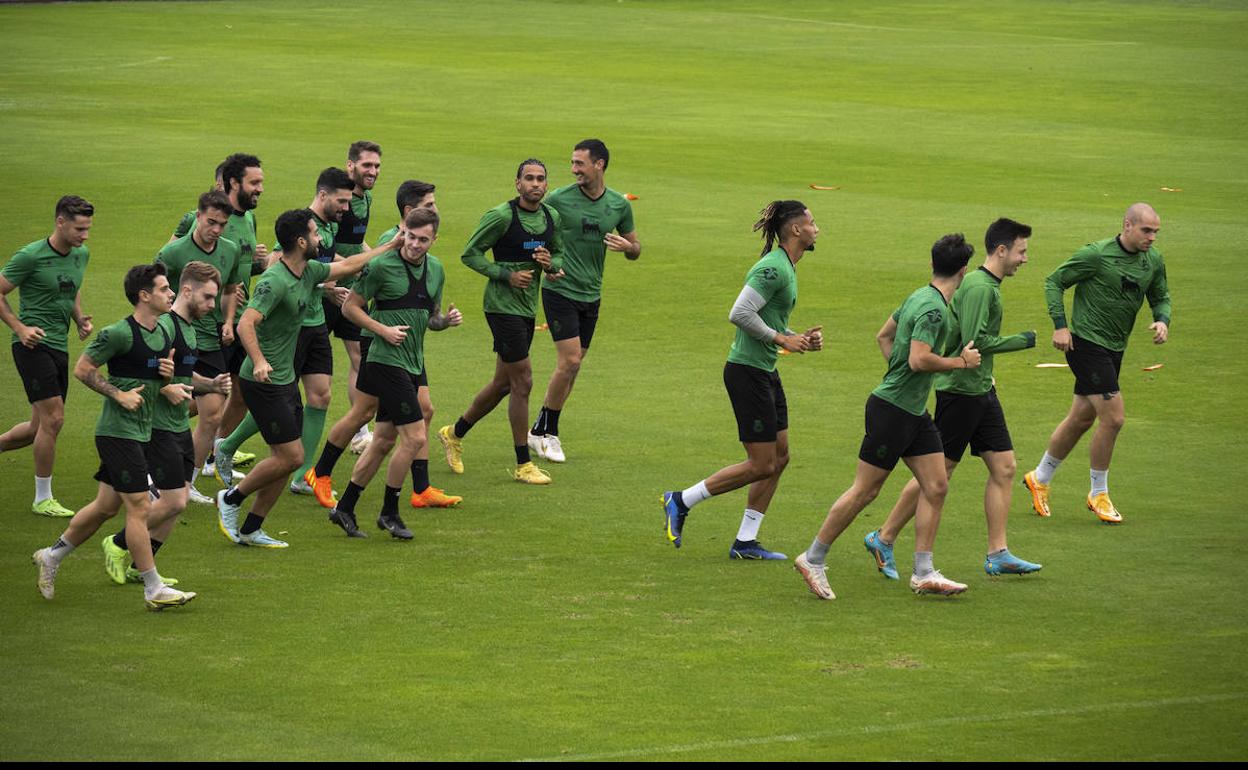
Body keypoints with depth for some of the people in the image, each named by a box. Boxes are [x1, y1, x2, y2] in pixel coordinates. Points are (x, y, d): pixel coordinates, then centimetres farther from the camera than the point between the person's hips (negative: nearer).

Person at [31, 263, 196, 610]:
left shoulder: (163, 334, 9)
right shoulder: (119, 334, -16)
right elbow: (82, 369, -11)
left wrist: (167, 372, -1)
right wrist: (119, 394, -18)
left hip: (140, 432, 9)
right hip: (118, 432, -9)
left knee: (106, 506, 15)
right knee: (139, 506, -7)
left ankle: (51, 556, 30)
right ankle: (153, 589, -4)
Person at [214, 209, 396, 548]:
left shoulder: (310, 272, 7)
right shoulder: (275, 281, -21)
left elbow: (348, 265, 24)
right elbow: (246, 324, -31)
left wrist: (393, 245, 29)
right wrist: (259, 361, -46)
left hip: (286, 380, 9)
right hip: (265, 382, -9)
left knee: (286, 458, 7)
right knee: (291, 456, -10)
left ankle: (250, 529, 15)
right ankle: (231, 499, 8)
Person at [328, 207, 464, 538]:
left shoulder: (435, 269, 9)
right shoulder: (381, 266, -12)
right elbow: (350, 307, -6)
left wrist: (447, 319, -2)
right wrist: (383, 329, -17)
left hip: (414, 362, 8)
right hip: (388, 361, -8)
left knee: (383, 441, 12)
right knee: (415, 437, -11)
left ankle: (345, 508, 21)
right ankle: (389, 512, 4)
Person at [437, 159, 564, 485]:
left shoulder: (551, 217, 6)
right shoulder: (502, 216, -14)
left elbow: (559, 254, 20)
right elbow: (470, 253, -10)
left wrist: (550, 264, -4)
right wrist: (507, 275, -19)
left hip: (527, 308, 8)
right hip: (503, 306, -8)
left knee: (504, 384, 16)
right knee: (523, 382, -7)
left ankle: (455, 433, 36)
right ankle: (523, 464, 2)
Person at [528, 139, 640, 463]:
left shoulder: (619, 205, 3)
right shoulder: (558, 199, -8)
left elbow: (635, 249, 14)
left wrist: (626, 246, -10)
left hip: (591, 295, 5)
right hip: (560, 290, -5)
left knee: (572, 368, 9)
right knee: (570, 362, -13)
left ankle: (544, 431, 20)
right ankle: (544, 432, 0)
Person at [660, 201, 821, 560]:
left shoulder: (786, 268, 14)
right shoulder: (773, 268, -18)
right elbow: (740, 313, -25)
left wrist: (801, 338, 7)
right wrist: (782, 339, -18)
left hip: (765, 372, 10)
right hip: (748, 372, -10)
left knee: (779, 457, 10)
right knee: (761, 465, -6)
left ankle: (745, 542, 16)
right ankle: (680, 502, 4)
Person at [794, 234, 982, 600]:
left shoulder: (919, 297, 10)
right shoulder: (932, 309, -19)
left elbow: (884, 336, 22)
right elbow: (919, 360, -29)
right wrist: (961, 362, -16)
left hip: (915, 412, 10)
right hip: (892, 409, -10)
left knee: (936, 487, 4)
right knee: (864, 490, -2)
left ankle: (924, 573, 7)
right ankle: (813, 559, 9)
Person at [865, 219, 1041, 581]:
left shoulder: (989, 286, 13)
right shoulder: (978, 288, -18)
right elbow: (975, 341, -25)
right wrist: (1023, 340, -16)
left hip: (980, 391, 10)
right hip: (960, 392, -10)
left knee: (1004, 467, 6)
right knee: (937, 472, -2)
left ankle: (997, 554, 9)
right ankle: (884, 539, 9)